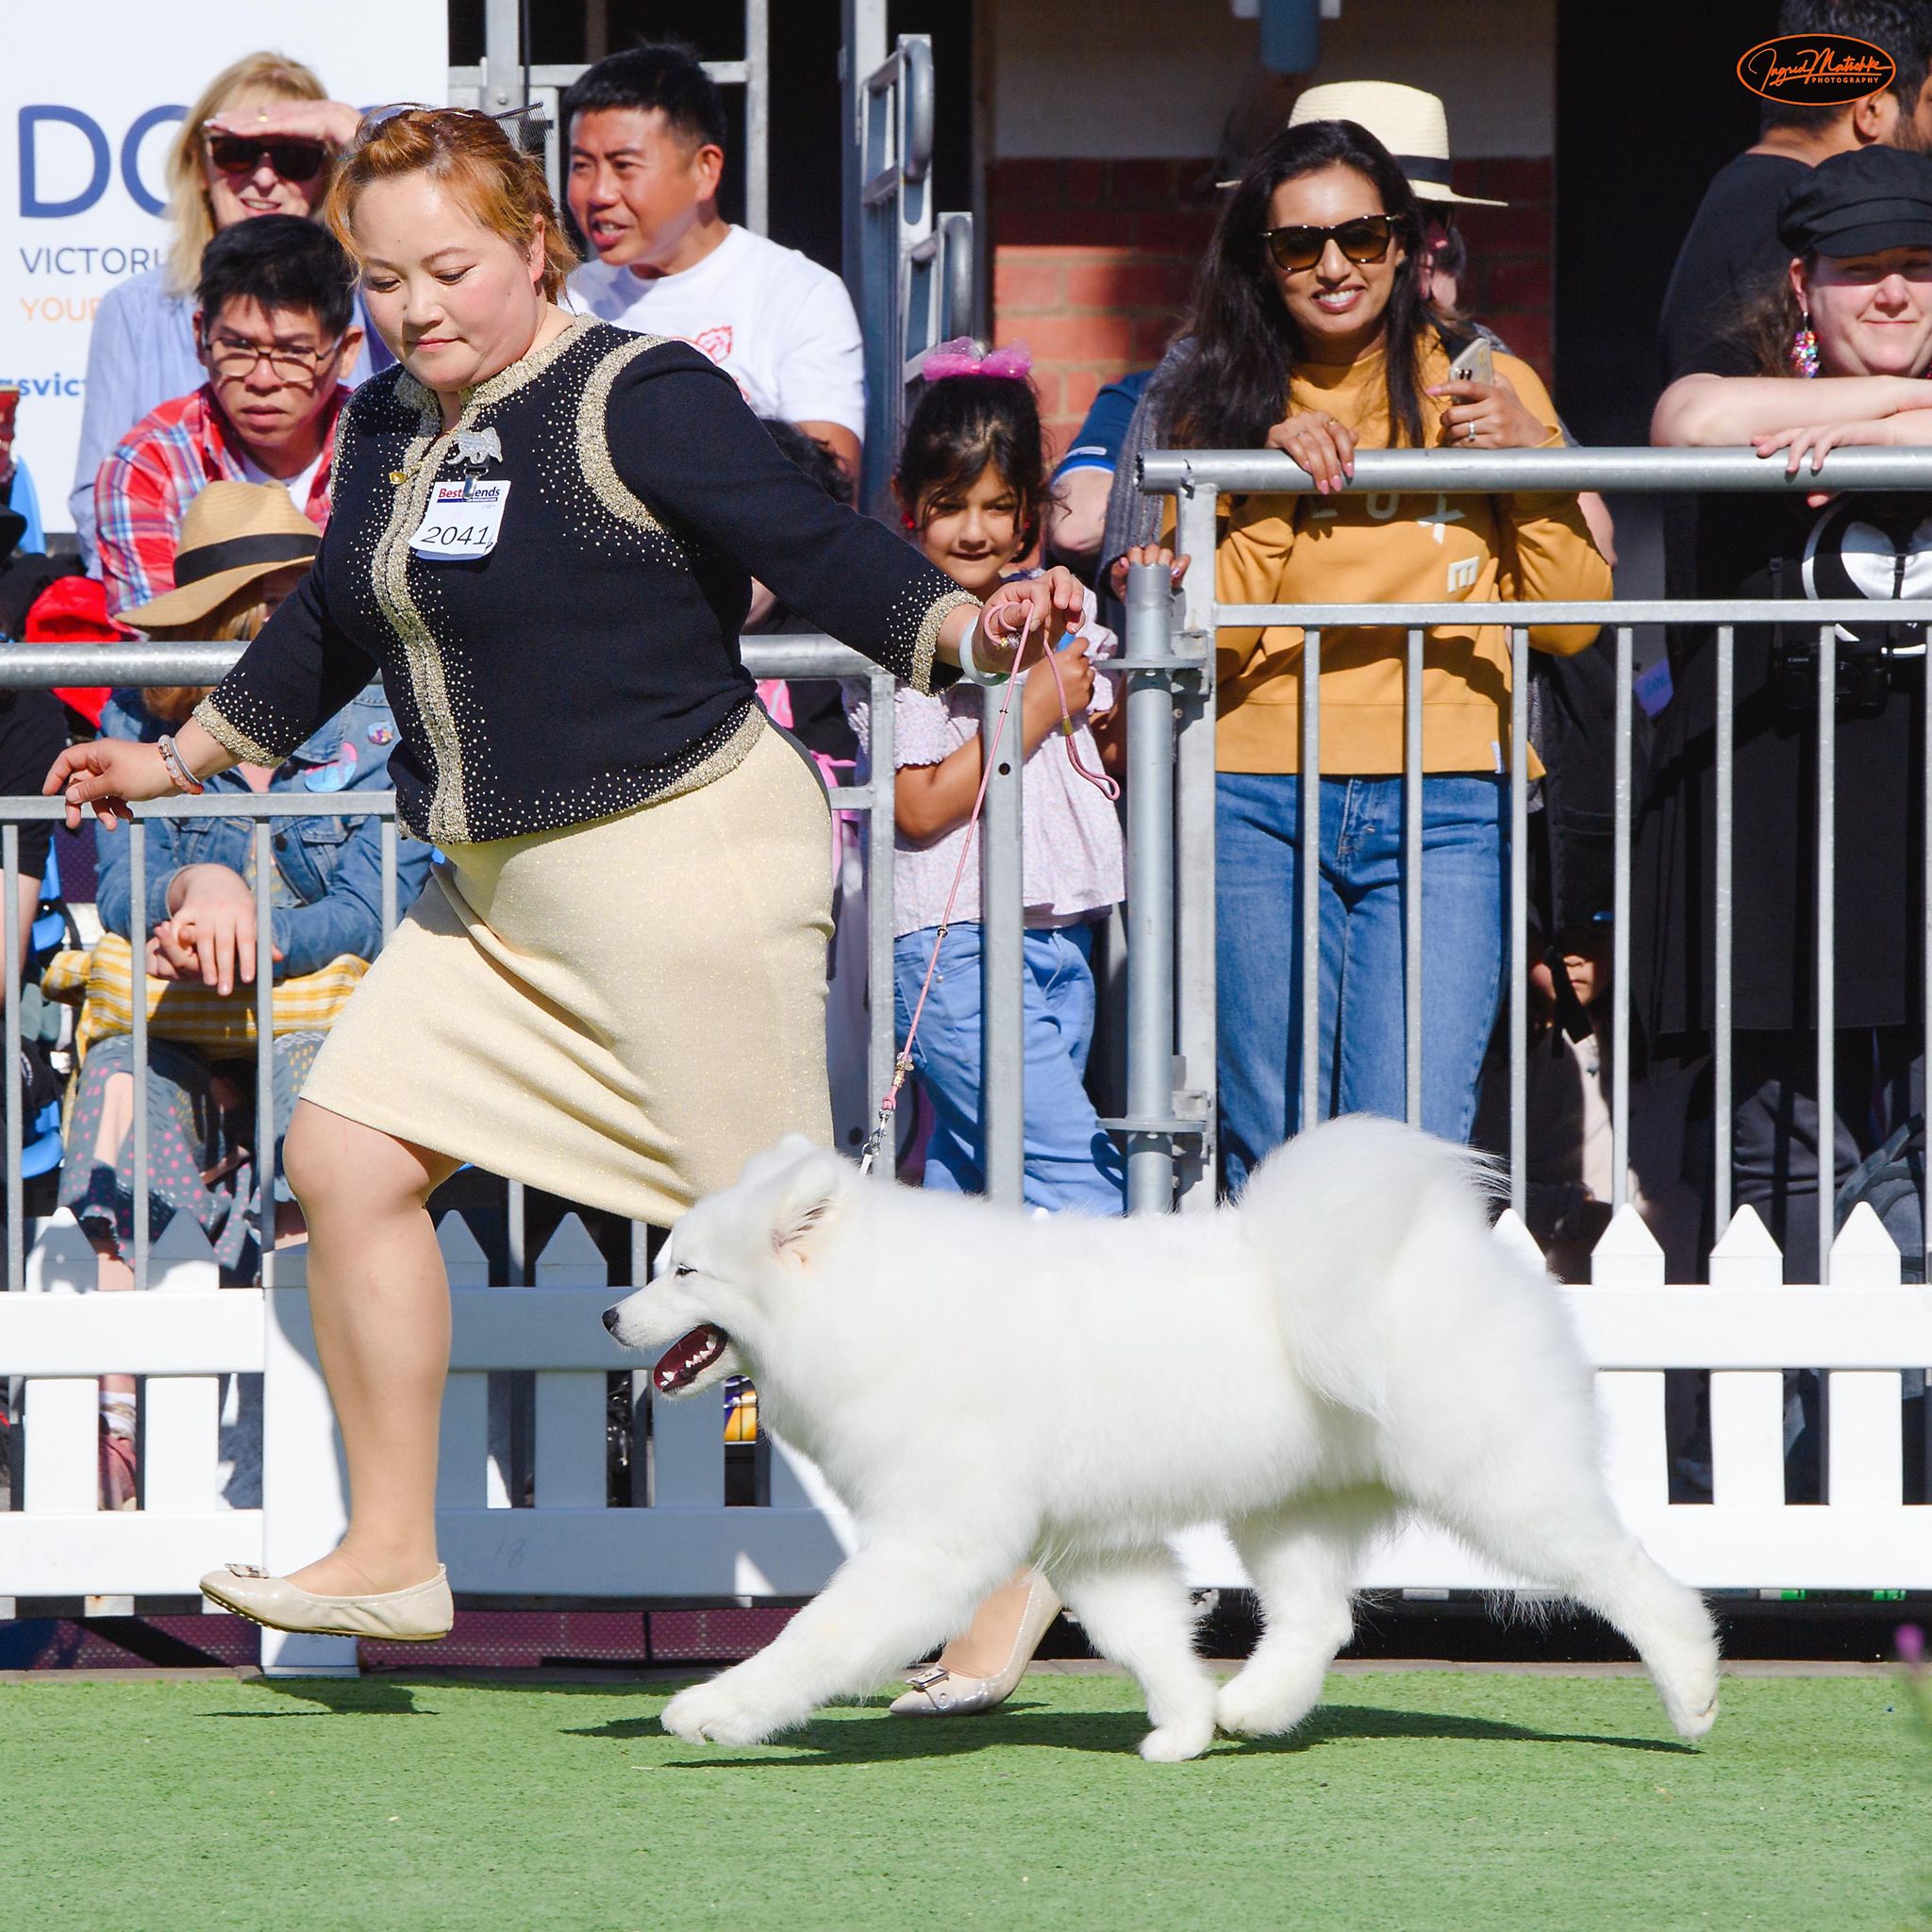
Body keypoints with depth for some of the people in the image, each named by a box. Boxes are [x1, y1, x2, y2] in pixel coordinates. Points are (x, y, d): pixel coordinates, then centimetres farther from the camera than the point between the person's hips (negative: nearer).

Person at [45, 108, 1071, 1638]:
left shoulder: (638, 401, -14)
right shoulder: (385, 430, 10)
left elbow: (820, 550, -19)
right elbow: (329, 633, 27)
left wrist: (967, 627, -37)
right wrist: (181, 760, 38)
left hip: (682, 861, -9)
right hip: (496, 888, 9)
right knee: (347, 1157, 4)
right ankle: (391, 1555, 14)